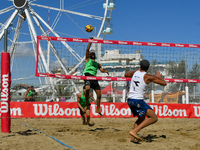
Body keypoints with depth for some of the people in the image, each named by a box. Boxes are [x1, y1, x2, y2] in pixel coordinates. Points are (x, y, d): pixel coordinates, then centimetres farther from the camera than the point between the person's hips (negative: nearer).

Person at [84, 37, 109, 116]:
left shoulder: (97, 63, 26)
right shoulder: (88, 59, 16)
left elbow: (101, 69, 13)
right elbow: (87, 49, 5)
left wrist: (105, 71, -9)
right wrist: (90, 42, -2)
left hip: (94, 78, 5)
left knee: (99, 94, 1)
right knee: (87, 89, -32)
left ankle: (98, 109, 14)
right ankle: (86, 105, -24)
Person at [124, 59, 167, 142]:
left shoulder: (135, 73, 10)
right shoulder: (148, 77, -6)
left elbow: (126, 74, 34)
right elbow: (164, 83, -2)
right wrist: (159, 76, 17)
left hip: (129, 100, 8)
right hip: (138, 101, -8)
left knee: (141, 118, 26)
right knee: (154, 118, -7)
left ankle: (132, 137, 18)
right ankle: (134, 131, -17)